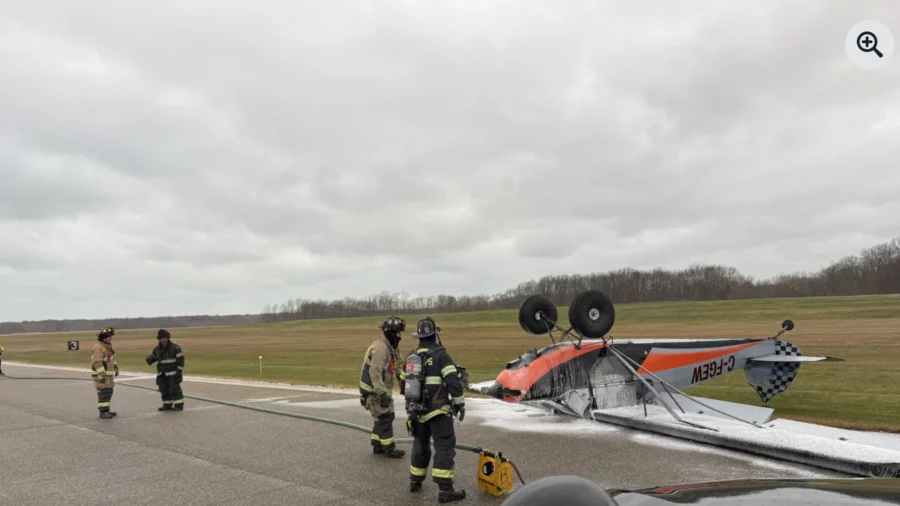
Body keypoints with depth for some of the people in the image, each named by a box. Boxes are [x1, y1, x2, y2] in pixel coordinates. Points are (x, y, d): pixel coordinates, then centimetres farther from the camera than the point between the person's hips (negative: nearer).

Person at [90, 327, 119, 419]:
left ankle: (106, 410, 20)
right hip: (101, 375, -10)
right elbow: (97, 363, -24)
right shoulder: (98, 348, -17)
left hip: (108, 374, 10)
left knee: (109, 392, 13)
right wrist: (102, 374, -28)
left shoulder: (108, 346, 15)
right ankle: (102, 412, -8)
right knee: (103, 393, -10)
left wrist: (116, 368, 26)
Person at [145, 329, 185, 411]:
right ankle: (167, 405, 17)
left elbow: (180, 359, -8)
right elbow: (152, 356, 18)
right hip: (162, 374, 6)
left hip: (173, 373, -6)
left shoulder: (175, 348, -8)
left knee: (174, 388, -9)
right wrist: (149, 360, -8)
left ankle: (179, 404, -3)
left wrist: (179, 370, -13)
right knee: (164, 389, 8)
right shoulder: (157, 349, 7)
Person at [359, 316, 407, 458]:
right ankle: (389, 450, 5)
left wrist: (402, 381, 0)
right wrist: (383, 394, -31)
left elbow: (398, 365, 15)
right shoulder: (380, 348, -23)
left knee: (381, 418, 16)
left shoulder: (390, 347, 10)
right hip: (374, 390, -10)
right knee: (385, 418, -4)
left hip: (381, 389, 10)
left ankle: (378, 446, 26)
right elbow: (374, 373, -30)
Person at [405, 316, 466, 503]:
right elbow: (453, 381, -16)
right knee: (444, 446, -4)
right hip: (438, 410, -6)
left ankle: (415, 481, 31)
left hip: (417, 410, 6)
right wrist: (459, 404, -7)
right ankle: (445, 489, -8)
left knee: (420, 444, 22)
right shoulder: (440, 354, -11)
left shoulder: (411, 356, 9)